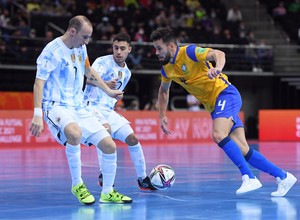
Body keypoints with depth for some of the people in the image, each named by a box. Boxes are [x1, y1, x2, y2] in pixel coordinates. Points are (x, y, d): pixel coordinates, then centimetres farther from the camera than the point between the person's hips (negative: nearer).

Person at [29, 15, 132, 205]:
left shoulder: (81, 48, 9)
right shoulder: (52, 51, -13)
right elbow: (39, 83, -16)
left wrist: (109, 91, 33)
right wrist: (37, 114, -25)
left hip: (79, 108, 8)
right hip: (57, 106, -7)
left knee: (109, 146, -2)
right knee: (75, 133, -39)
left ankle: (108, 193, 18)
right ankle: (77, 185, -20)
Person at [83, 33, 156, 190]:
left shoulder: (127, 73, 13)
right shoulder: (103, 62, -11)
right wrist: (105, 84, -49)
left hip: (109, 111, 7)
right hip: (92, 106, -7)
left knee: (132, 139, 1)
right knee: (106, 129, -34)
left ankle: (142, 179, 14)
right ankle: (103, 176, -28)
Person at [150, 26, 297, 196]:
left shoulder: (189, 52, -14)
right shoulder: (166, 69, 9)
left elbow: (218, 54, -27)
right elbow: (164, 90, 28)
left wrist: (217, 68, -48)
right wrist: (162, 116, 19)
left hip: (225, 94, -7)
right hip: (213, 105, 7)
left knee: (218, 135, -31)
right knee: (242, 150, -2)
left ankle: (249, 178, -28)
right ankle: (283, 177, 5)